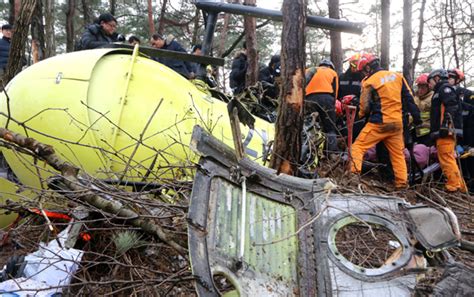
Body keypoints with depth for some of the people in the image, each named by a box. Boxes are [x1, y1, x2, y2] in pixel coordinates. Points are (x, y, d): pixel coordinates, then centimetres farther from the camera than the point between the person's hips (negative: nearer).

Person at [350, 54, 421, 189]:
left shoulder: (369, 82, -6)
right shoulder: (397, 76, 9)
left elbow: (365, 107, -5)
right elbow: (409, 98, 10)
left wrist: (361, 114, 17)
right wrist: (416, 116, 15)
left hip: (379, 123, -5)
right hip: (397, 123, 6)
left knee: (358, 147, 0)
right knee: (398, 154, 16)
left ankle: (354, 174, -14)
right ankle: (402, 183, 17)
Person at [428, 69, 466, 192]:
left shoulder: (445, 88, -1)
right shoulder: (439, 92, 29)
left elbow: (451, 107, -17)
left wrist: (445, 126, -25)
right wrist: (435, 133, 23)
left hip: (446, 131, -10)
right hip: (444, 132, 10)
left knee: (447, 159, -13)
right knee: (448, 160, 12)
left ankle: (454, 187, -14)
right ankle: (460, 186, 17)